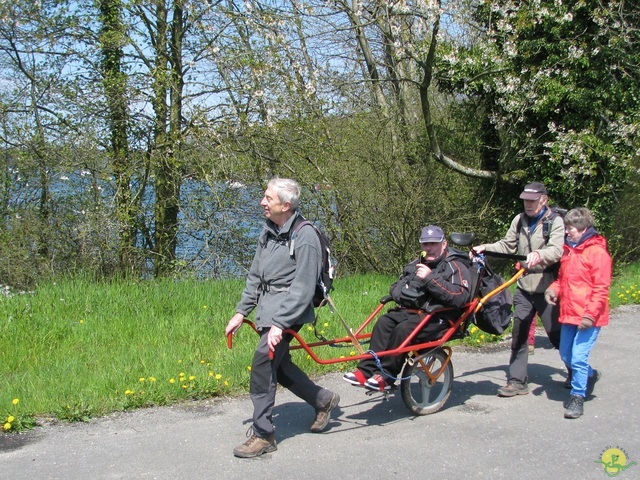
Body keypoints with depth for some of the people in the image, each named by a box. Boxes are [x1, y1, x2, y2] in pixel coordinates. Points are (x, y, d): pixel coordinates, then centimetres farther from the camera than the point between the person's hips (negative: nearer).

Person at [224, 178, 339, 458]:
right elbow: (255, 276, 16)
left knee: (262, 365, -15)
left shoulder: (305, 236, -16)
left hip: (288, 310, -9)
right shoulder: (268, 231, 9)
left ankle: (263, 435, -4)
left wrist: (279, 324, -23)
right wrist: (241, 312, 11)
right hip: (267, 308, 9)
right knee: (278, 364, 14)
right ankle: (323, 400, 35)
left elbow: (303, 288, -19)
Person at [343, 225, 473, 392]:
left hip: (438, 317, -6)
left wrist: (430, 278, -23)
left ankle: (385, 377, -23)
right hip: (411, 311, 7)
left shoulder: (456, 267, -2)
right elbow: (395, 288, 26)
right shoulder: (415, 265, 20)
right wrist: (401, 294, 0)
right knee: (384, 322, -22)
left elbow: (460, 297, -19)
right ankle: (367, 370, -25)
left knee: (404, 329, -32)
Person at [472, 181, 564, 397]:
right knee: (519, 335, 4)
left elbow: (556, 250, -22)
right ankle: (517, 381, 10)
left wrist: (538, 255, -42)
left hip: (546, 288, -5)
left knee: (557, 335, 3)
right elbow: (507, 245, 10)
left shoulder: (555, 221, -8)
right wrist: (485, 248, -6)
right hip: (524, 288, 5)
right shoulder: (519, 220, 9)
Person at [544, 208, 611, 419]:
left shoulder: (597, 252, -12)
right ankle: (590, 375, 43)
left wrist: (590, 314, -20)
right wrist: (553, 289, 2)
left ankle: (577, 398, 3)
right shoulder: (568, 250, 11)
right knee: (566, 356, 18)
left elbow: (601, 288, -14)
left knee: (578, 358, -11)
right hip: (568, 314, 8)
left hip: (588, 318, -8)